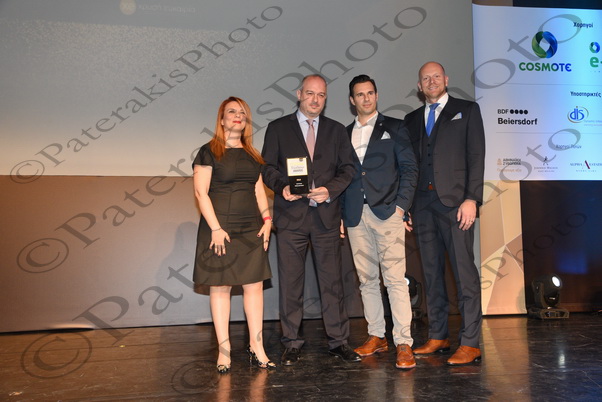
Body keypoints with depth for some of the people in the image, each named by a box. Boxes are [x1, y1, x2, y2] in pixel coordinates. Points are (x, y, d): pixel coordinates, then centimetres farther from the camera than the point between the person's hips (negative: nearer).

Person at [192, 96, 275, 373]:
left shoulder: (252, 155, 16)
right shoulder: (209, 152, -1)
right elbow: (200, 191, -8)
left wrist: (267, 219, 3)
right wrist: (215, 228, -15)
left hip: (252, 229, 5)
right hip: (220, 228, -5)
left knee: (254, 286, 4)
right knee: (220, 287, 2)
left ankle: (256, 347, 13)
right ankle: (223, 350, 12)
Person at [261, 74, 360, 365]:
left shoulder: (336, 130, 15)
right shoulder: (278, 128, 10)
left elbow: (347, 168, 9)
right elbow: (268, 167, 6)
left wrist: (330, 190, -9)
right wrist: (282, 186, -14)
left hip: (326, 214, 2)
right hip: (290, 214, -1)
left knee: (332, 280, 4)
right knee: (290, 282, 3)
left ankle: (338, 341, 16)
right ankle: (292, 344, 15)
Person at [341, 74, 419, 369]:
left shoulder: (393, 128, 9)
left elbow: (409, 167, 3)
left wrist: (401, 204, -8)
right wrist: (341, 213, 6)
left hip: (386, 212, -3)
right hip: (355, 215, 4)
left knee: (395, 278, -9)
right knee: (367, 279, 9)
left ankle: (403, 344, -4)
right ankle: (376, 336, 20)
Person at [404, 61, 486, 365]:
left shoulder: (467, 111, 9)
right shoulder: (412, 119, 20)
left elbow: (476, 156, 0)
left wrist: (471, 199, -11)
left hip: (455, 202, -4)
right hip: (422, 204, 4)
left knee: (464, 271, -6)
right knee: (431, 272, 7)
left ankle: (470, 343, 1)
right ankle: (437, 337, 17)